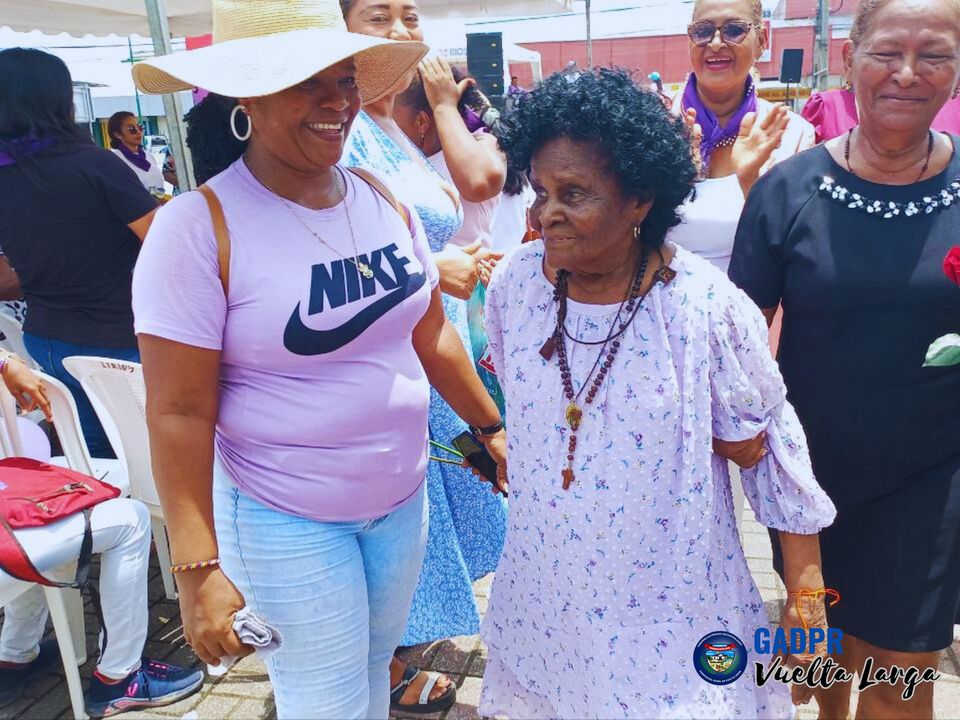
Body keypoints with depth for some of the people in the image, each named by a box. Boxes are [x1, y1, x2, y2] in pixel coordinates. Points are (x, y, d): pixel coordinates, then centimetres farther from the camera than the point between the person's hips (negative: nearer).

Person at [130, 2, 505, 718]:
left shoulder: (384, 201, -1)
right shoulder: (200, 228, -18)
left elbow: (431, 335, 9)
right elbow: (179, 413, -16)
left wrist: (492, 426, 14)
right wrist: (200, 567, -16)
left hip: (402, 500, 5)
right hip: (287, 523, -5)